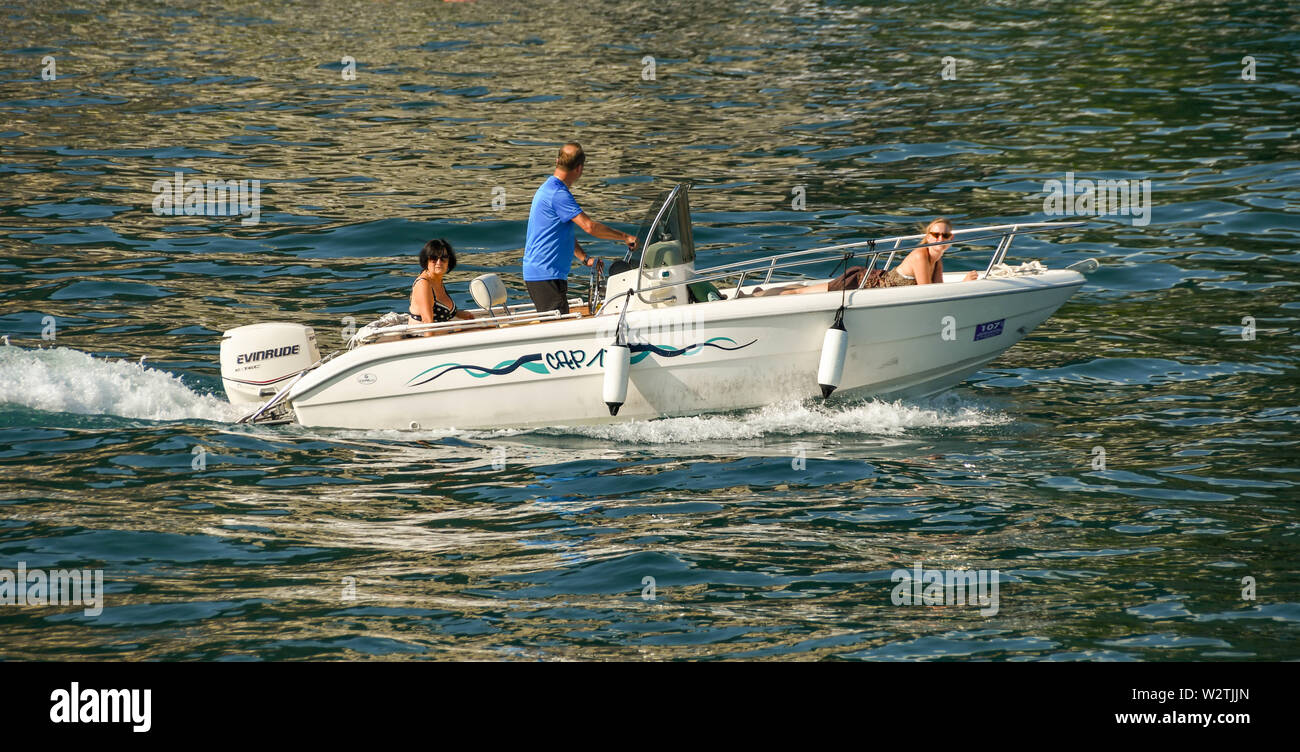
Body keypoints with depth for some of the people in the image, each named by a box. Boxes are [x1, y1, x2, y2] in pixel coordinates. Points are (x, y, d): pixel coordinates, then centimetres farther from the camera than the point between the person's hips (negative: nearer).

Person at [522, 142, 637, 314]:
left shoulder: (548, 189, 18)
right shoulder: (558, 194, -16)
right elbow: (589, 226, -21)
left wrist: (585, 258, 18)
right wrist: (625, 237, -11)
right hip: (545, 275, -11)